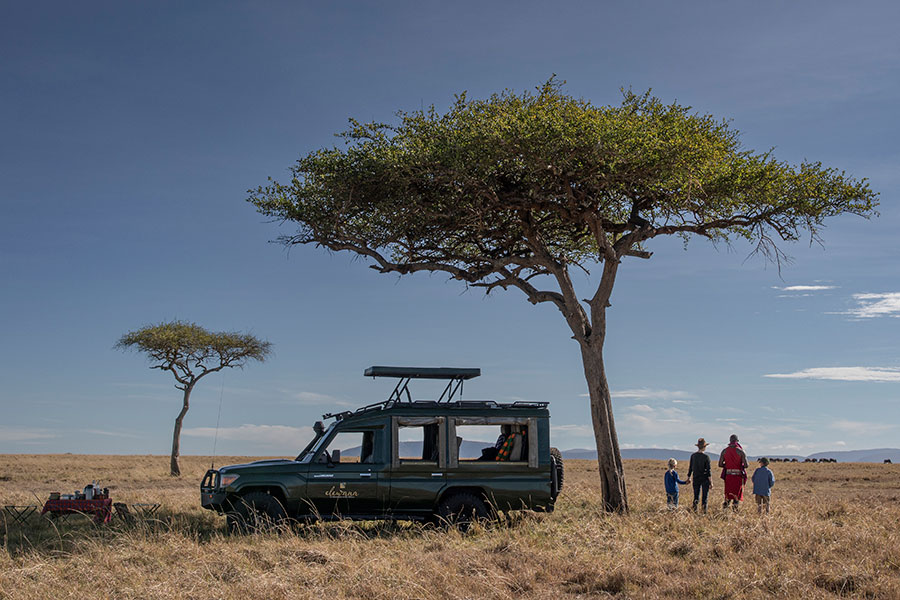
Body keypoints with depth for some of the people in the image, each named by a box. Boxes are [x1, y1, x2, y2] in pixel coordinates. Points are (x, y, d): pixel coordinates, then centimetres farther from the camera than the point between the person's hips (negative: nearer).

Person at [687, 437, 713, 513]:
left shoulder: (693, 456, -1)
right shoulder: (706, 457, -12)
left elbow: (690, 468, 5)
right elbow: (708, 470, -13)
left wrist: (689, 477, 18)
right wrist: (711, 482, -10)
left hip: (696, 478, 3)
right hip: (705, 478, -3)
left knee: (696, 495, 11)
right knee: (705, 495, 7)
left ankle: (695, 504, -11)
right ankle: (704, 509, 7)